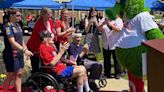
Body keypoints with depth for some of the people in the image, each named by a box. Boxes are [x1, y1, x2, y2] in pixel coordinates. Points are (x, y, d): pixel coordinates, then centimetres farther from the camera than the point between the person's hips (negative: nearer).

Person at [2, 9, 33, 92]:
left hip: (19, 54, 8)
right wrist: (24, 50, -33)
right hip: (11, 55, -8)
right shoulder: (8, 26, -16)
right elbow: (12, 42, -26)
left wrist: (26, 49, 12)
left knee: (19, 74, 9)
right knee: (11, 76, 2)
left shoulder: (17, 25, 9)